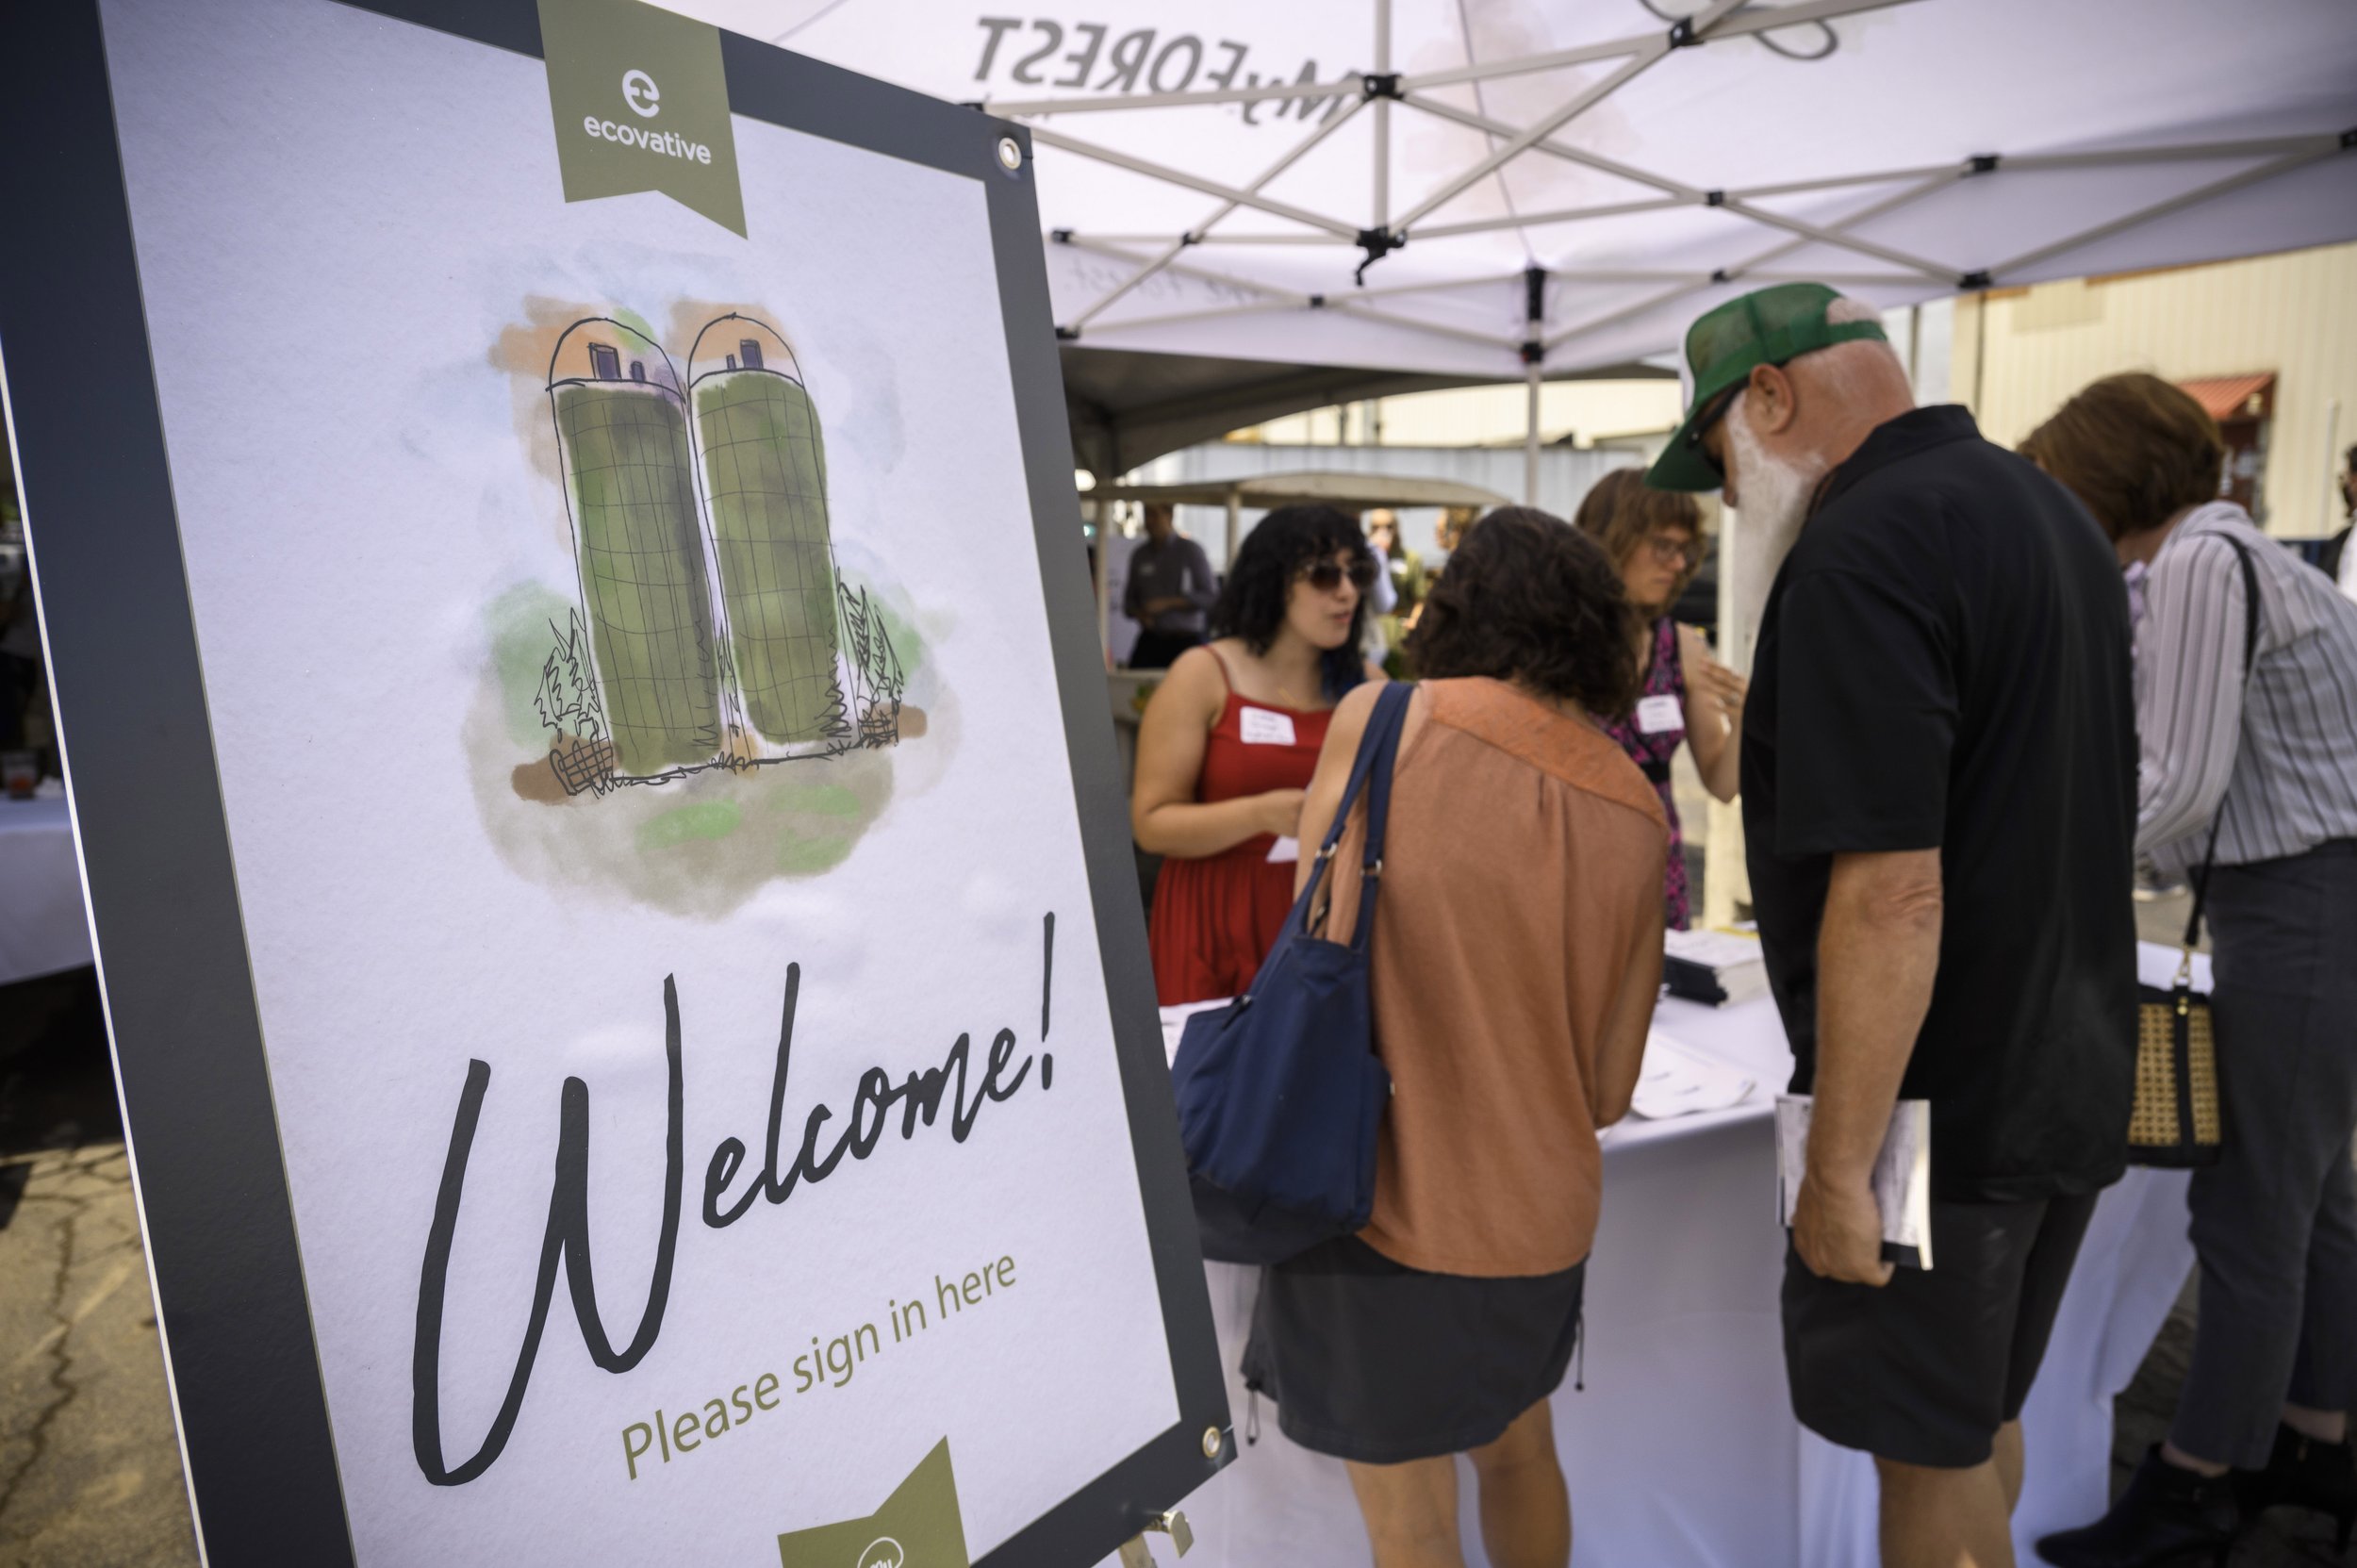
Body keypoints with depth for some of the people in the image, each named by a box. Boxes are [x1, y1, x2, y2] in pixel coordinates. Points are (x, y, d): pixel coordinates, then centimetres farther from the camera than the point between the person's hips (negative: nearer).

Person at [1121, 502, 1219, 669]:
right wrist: (1138, 613, -5)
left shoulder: (1191, 550, 0)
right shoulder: (1139, 555, 13)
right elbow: (1129, 598, 19)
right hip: (1149, 640, 3)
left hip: (1184, 641, -3)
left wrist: (1168, 603, -12)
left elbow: (1210, 596, -4)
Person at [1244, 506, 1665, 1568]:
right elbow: (1611, 1088, 3)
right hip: (1542, 1222, 5)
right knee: (1520, 1456, 29)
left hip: (1389, 1206, -4)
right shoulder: (1639, 815, -1)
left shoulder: (1383, 722, -13)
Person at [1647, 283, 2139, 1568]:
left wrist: (1841, 1165, -21)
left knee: (1927, 1452, 9)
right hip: (2070, 1076, 9)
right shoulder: (2053, 513, 10)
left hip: (1935, 1107, -9)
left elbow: (1893, 895, -27)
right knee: (1982, 1414, 23)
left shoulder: (1861, 554, -21)